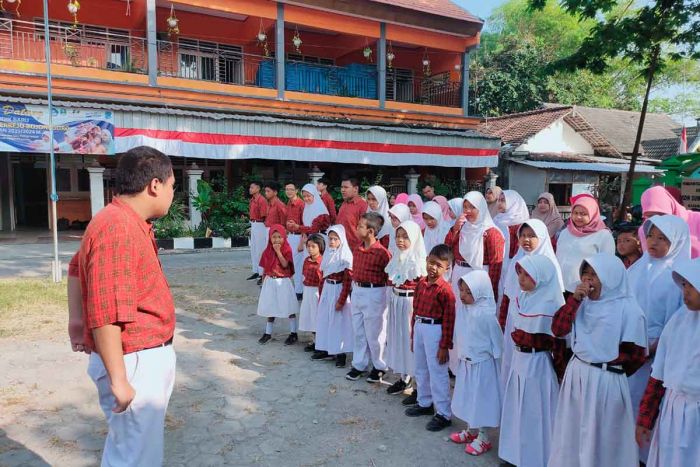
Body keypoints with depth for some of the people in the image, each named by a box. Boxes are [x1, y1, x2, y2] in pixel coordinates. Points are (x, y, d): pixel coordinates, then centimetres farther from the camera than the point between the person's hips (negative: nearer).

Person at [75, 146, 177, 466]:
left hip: (148, 355, 10)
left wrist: (78, 322, 27)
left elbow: (77, 270, 25)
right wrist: (118, 379, -23)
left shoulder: (126, 222, 10)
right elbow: (106, 313, -27)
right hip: (134, 362, -10)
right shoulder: (119, 228, -23)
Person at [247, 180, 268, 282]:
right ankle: (256, 271, 25)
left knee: (260, 250, -6)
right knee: (253, 249, 15)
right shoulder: (252, 200, 11)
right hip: (253, 225, 10)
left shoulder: (261, 200, -16)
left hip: (260, 225, -10)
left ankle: (263, 274, 0)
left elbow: (264, 215, -18)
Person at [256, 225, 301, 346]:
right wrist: (264, 281, 7)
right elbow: (265, 268, 8)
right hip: (270, 282, 4)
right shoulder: (268, 251, 3)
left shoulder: (287, 249, -8)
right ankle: (268, 333, 23)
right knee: (270, 308, 12)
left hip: (284, 282, -4)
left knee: (289, 308, 2)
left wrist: (278, 251, -24)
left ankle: (293, 333, 11)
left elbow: (285, 265, -22)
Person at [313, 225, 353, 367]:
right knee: (324, 319, 11)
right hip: (326, 289, 7)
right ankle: (326, 350, 24)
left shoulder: (346, 255, -13)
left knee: (338, 321, -1)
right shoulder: (327, 254, 7)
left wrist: (341, 300, -17)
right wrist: (321, 295, 13)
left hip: (339, 290, -7)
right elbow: (323, 276, 13)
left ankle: (340, 353, 9)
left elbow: (347, 281, -15)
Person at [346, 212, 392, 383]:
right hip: (357, 292, 7)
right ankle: (359, 364, 28)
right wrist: (355, 288, 13)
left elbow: (389, 278, -14)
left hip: (374, 294, -7)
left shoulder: (382, 253, -18)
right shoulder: (357, 250, 5)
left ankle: (379, 367, 23)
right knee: (358, 331, 15)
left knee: (374, 333, 6)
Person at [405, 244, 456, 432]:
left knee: (437, 374, 1)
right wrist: (413, 335, 15)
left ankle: (443, 414, 13)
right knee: (421, 370, 20)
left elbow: (448, 320, -15)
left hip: (435, 331, -7)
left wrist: (444, 346, -14)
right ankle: (425, 403, 39)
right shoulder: (421, 284, 5)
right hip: (419, 328, 8)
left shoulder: (445, 289, -16)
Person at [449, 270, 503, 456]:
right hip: (465, 362, 7)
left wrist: (494, 361, -8)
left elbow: (496, 340, -16)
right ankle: (471, 430, 38)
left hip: (482, 363, -7)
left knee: (481, 398, 6)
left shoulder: (486, 315, -25)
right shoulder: (462, 307, -5)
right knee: (468, 396, 20)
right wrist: (461, 355, 12)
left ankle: (483, 438, 23)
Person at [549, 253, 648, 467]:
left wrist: (610, 368, 0)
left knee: (600, 438, 8)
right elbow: (558, 329, -2)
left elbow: (636, 353, -12)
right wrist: (574, 299, -11)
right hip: (576, 373, 6)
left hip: (606, 381, -6)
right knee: (572, 433, 19)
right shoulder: (583, 302, 5)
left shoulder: (628, 309, -14)